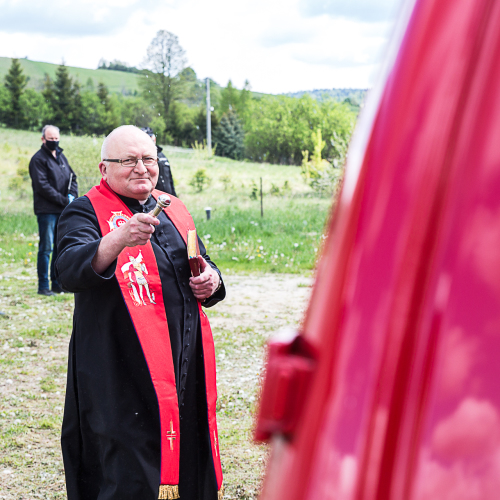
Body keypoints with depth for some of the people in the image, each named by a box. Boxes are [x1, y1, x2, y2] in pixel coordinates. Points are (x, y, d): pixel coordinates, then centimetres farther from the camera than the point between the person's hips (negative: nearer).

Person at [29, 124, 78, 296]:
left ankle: (57, 283, 19)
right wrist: (64, 200, -15)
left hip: (62, 210, 7)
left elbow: (72, 177, 16)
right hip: (46, 210, -7)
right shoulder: (38, 159, -6)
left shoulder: (61, 156, 16)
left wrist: (72, 195, -4)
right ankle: (43, 286, 0)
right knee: (46, 248, -5)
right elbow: (42, 186, -14)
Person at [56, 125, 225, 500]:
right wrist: (118, 240, -42)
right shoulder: (86, 213, -4)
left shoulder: (174, 210, 16)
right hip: (124, 374, -6)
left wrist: (212, 281, 3)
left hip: (186, 366, 6)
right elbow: (70, 269, -23)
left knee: (186, 464, 12)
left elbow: (205, 266, 28)